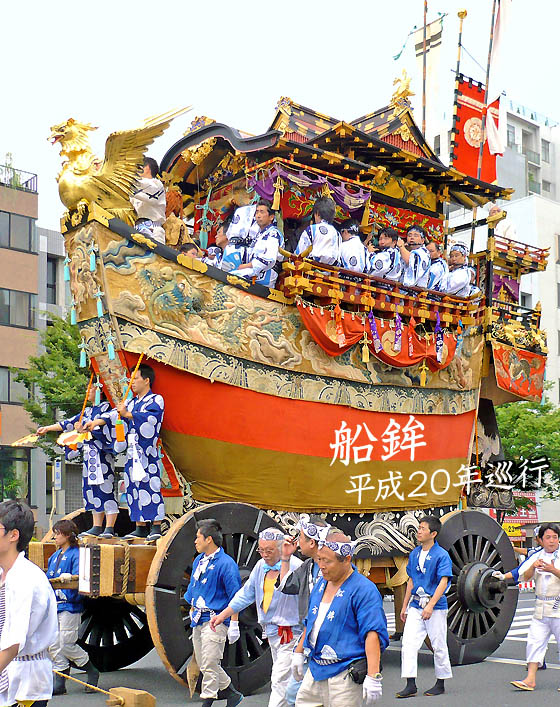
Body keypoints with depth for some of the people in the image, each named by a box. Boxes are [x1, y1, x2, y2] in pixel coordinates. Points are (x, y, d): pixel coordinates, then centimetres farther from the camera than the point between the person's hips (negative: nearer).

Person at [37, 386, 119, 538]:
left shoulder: (106, 407, -4)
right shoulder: (87, 411, 20)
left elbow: (103, 430, -14)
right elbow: (70, 423, 23)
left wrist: (84, 429, -10)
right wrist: (47, 428, 22)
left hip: (102, 455, -8)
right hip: (89, 456, 8)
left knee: (105, 490, -10)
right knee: (92, 490, 6)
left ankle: (109, 529, -10)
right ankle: (97, 527, 10)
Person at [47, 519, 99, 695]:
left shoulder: (76, 554, -7)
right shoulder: (54, 556, 17)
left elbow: (79, 575, -20)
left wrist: (69, 576, -39)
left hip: (70, 605, -8)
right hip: (54, 605, 8)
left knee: (66, 645, -6)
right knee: (53, 646, 6)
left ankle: (92, 672, 13)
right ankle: (59, 683, 14)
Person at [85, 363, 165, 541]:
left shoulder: (156, 400, -1)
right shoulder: (131, 402, 20)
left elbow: (150, 418, -18)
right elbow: (114, 414, 12)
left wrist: (128, 414, -25)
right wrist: (96, 422, -3)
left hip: (148, 453, -7)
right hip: (132, 452, 7)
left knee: (151, 486, -10)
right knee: (134, 487, 6)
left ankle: (156, 527, -7)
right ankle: (140, 527, 11)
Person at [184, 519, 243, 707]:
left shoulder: (226, 563, -14)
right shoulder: (199, 560, 11)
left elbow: (235, 598, -13)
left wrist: (234, 624, -15)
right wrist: (192, 611, 23)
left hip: (215, 620, -9)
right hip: (199, 620, 9)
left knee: (209, 665, -7)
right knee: (202, 663, 13)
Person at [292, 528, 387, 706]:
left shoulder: (364, 590, -16)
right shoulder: (321, 584, 10)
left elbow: (373, 634, -22)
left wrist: (373, 677, -27)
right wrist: (299, 652, 24)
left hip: (345, 674, -8)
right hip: (316, 669, 8)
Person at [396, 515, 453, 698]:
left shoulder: (441, 555, -9)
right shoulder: (414, 554, 10)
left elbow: (443, 581, -16)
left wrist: (431, 605, -25)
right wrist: (404, 606, 18)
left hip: (436, 607, -5)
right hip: (416, 605, 5)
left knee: (439, 646, 5)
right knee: (409, 643, -4)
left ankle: (440, 684, 20)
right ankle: (410, 685, -1)